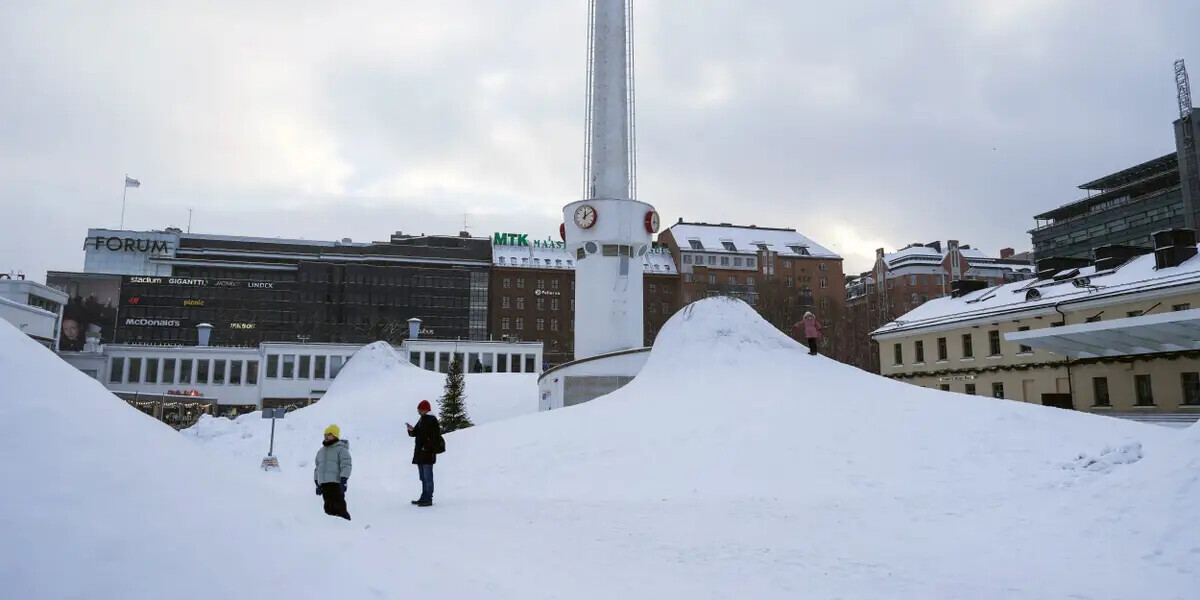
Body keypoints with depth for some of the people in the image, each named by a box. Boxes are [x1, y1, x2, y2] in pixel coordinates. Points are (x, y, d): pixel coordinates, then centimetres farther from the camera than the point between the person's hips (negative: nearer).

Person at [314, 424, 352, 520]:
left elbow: (346, 465, -10)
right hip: (323, 484, 7)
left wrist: (343, 481, -19)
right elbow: (317, 468, 25)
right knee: (329, 508, 6)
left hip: (336, 483, -7)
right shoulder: (321, 451, 20)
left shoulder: (341, 449, -2)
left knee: (339, 508, -11)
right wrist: (317, 484, 19)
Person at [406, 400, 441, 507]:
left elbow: (436, 436, -18)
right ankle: (424, 498, 23)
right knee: (423, 477, 15)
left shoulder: (432, 420, -11)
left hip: (427, 453, -10)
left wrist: (433, 451, -23)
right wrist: (411, 430, -3)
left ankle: (428, 499, -5)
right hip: (420, 453, 10)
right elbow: (415, 433, 19)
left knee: (428, 477, -7)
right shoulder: (421, 420, 16)